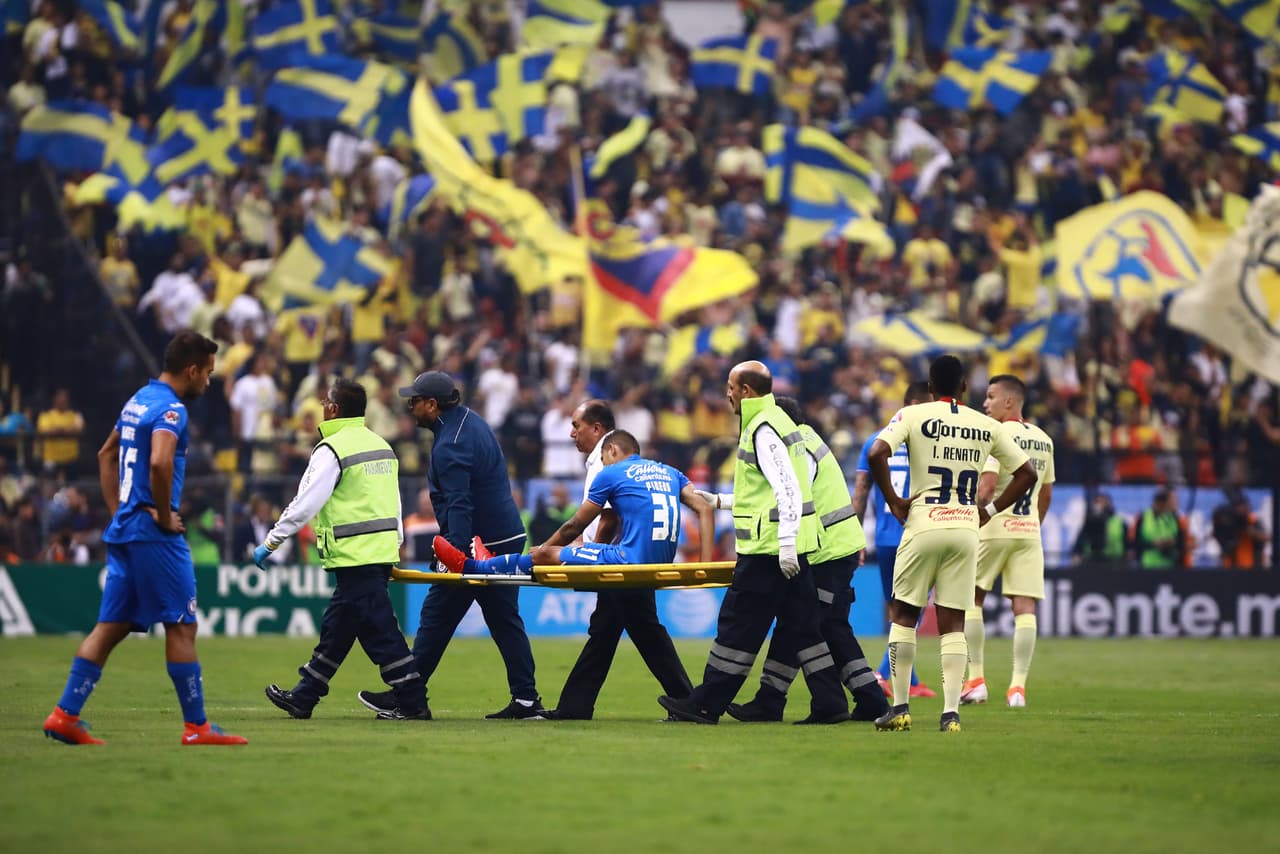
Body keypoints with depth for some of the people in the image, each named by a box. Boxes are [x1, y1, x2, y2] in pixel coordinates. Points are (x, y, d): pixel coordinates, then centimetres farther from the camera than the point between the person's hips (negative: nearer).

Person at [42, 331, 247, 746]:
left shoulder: (139, 400, 16)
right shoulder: (171, 409, -13)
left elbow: (106, 455, 28)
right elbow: (159, 462, -30)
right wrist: (164, 516, -17)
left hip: (124, 531, 9)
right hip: (155, 536, -9)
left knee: (110, 626, 8)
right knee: (181, 627, -2)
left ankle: (65, 715, 4)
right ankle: (197, 727, 1)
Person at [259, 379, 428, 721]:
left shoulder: (333, 449, -11)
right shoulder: (381, 446, 15)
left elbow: (305, 504, -13)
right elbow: (394, 503, 19)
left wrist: (271, 542, -6)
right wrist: (397, 544, 25)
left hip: (355, 557, -9)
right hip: (383, 551, 9)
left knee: (379, 630, -6)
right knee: (336, 628, 15)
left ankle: (412, 702, -7)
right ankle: (303, 697, 23)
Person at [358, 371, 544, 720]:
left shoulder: (450, 445, -19)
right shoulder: (472, 421, 12)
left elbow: (458, 505, -28)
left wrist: (455, 550, -34)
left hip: (477, 542, -10)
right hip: (508, 538, 10)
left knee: (436, 618, -1)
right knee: (505, 619, 9)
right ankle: (526, 700, 6)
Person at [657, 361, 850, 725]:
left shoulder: (764, 429, -14)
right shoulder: (775, 421, 18)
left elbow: (787, 490, -22)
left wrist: (785, 544, -25)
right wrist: (720, 501, 32)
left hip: (769, 547, -10)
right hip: (789, 547, 10)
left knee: (738, 624, -3)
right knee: (800, 626, 9)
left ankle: (706, 705, 2)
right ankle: (830, 704, 7)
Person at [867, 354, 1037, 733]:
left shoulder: (913, 415, -1)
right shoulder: (987, 426, 9)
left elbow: (876, 454, -16)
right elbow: (1027, 473, 12)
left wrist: (893, 500, -5)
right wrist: (991, 510, 14)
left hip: (924, 527, -3)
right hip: (966, 529, 3)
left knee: (904, 614, 9)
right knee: (952, 623, 6)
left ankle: (900, 708, 6)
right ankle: (951, 712, -3)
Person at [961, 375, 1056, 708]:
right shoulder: (1044, 440, 12)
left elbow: (986, 486, -17)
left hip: (994, 529, -5)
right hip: (1029, 531, 5)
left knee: (971, 599, 9)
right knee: (1024, 607, 1)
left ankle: (976, 680, 4)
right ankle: (1018, 686, -5)